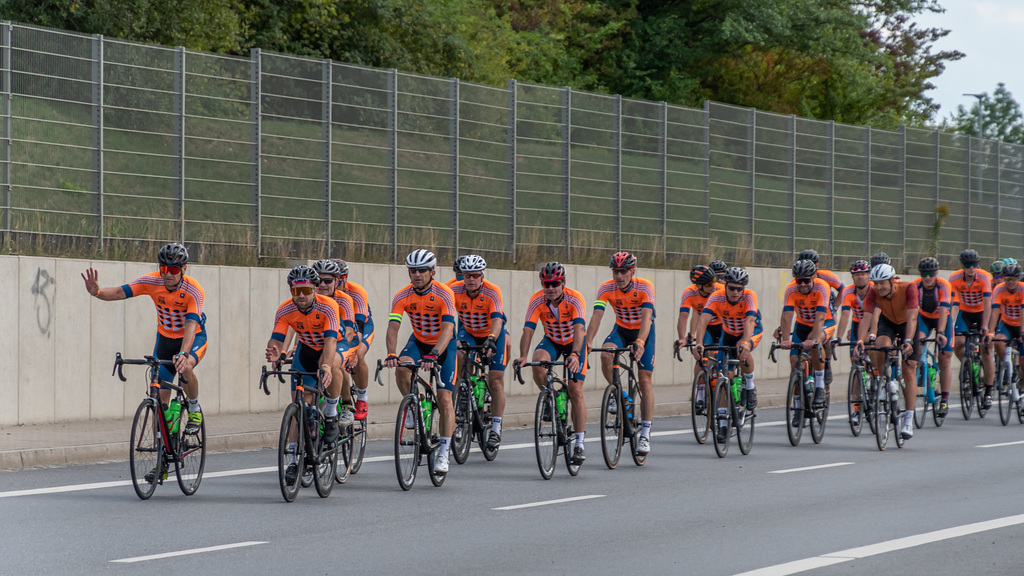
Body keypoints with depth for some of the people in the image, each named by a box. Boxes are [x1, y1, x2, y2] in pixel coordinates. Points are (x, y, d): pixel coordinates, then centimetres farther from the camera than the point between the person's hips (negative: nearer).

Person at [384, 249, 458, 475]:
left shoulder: (444, 294, -26)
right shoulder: (402, 297, -18)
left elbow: (448, 329, -36)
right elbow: (392, 327, -26)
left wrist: (433, 355, -52)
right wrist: (391, 354, -45)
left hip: (444, 345, -2)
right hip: (418, 341, 3)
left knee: (444, 398, -11)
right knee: (402, 368, -30)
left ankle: (443, 454, -7)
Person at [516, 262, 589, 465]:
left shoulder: (575, 299, -30)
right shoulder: (537, 300, -24)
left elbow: (579, 329, -41)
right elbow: (528, 330, -30)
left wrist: (575, 355, -58)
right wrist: (523, 356, -46)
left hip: (574, 342, -2)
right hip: (551, 341, 2)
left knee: (576, 391, -11)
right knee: (538, 361, -32)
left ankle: (579, 443, -4)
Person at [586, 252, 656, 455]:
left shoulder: (645, 288, -27)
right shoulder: (606, 288, -21)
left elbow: (646, 317, -39)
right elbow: (597, 315, -31)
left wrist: (640, 342, -55)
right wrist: (588, 341, -47)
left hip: (643, 331, -2)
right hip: (621, 329, 2)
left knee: (645, 381, -9)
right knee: (606, 355, -31)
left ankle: (645, 435, -6)